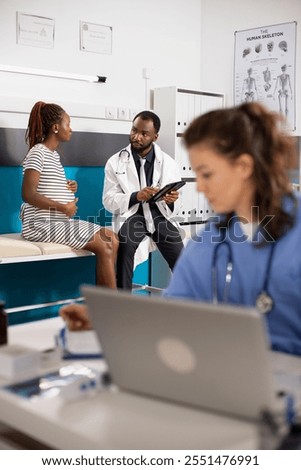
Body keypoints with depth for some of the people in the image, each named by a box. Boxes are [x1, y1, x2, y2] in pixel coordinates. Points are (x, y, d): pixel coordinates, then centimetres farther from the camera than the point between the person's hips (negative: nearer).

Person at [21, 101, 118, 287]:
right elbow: (28, 194, -20)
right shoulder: (37, 153, -11)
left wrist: (69, 190, 4)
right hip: (43, 225, -10)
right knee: (104, 245, -15)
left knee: (112, 238, 1)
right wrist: (63, 208, -22)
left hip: (60, 222, 10)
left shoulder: (54, 154, 18)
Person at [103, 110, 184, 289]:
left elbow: (175, 207, 8)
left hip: (159, 214, 1)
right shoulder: (115, 162, 3)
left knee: (180, 257, -24)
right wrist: (135, 196, -19)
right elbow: (109, 200, -1)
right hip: (130, 215, -1)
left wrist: (171, 201, -18)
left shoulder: (169, 163, 6)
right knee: (126, 243, -34)